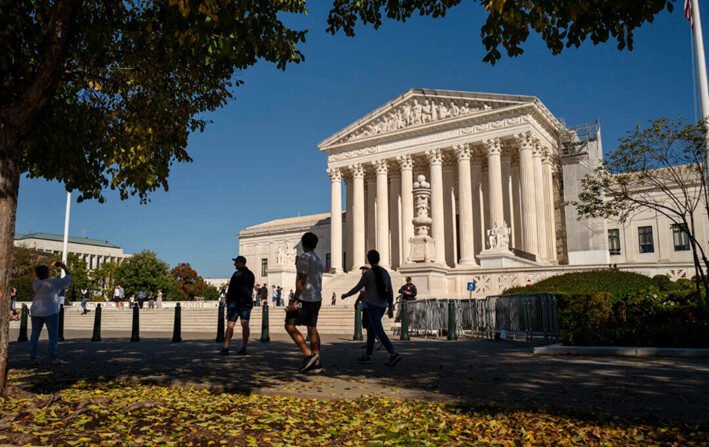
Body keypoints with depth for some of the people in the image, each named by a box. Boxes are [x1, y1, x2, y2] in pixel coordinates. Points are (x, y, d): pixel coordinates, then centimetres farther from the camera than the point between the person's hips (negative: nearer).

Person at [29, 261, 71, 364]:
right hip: (50, 312, -5)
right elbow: (68, 278, -1)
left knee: (34, 335, 11)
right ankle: (53, 357, -4)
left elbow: (40, 276, 29)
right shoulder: (53, 282, -11)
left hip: (36, 312, 6)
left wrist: (50, 267, 31)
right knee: (53, 336, 0)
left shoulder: (36, 282, 5)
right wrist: (64, 268, 12)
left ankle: (32, 357, 11)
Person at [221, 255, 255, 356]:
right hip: (247, 302, 6)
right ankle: (244, 348, 1)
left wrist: (228, 301, -3)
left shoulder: (237, 274, -12)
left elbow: (231, 289, -12)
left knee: (230, 326, -2)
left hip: (235, 302, -6)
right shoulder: (251, 274, 12)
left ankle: (225, 348, 0)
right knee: (245, 325, 2)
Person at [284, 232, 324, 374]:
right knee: (312, 329, 8)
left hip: (305, 298, -9)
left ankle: (308, 354, -10)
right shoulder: (318, 260, 16)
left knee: (290, 325, -2)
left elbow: (301, 280, -17)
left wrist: (294, 300, -17)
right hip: (317, 299, 9)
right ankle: (316, 364, 7)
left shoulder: (304, 257, -11)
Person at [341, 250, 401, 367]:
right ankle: (368, 355, 23)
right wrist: (390, 308, 15)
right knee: (370, 328, 19)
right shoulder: (385, 273, 8)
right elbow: (390, 292, 9)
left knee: (379, 331, -9)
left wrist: (346, 295, 14)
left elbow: (357, 288, -4)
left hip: (372, 305, -7)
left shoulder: (367, 274, -11)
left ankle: (394, 354, -22)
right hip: (382, 306, 7)